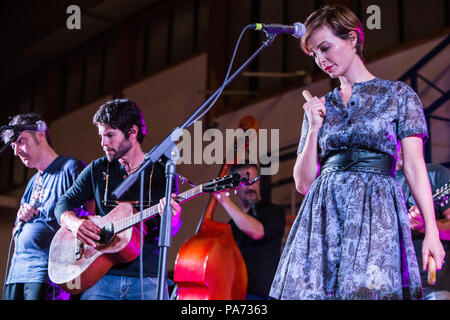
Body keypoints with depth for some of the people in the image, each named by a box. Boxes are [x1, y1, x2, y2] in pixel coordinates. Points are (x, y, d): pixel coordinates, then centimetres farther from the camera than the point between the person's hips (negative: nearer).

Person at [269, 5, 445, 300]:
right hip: (323, 213, 3)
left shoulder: (399, 95, 10)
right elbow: (303, 183, 14)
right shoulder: (319, 107, 18)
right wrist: (314, 128, 2)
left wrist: (431, 230, -9)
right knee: (313, 288, -9)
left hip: (376, 209, -3)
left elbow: (414, 165, 1)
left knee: (368, 286, -20)